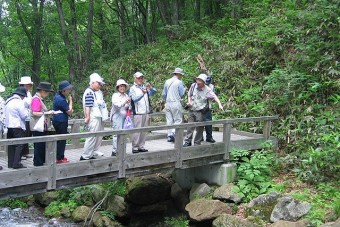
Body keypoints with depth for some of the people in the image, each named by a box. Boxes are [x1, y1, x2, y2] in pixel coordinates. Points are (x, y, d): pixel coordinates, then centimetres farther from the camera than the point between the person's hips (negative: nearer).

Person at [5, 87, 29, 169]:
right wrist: (26, 111, 6)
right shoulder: (19, 102, -13)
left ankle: (11, 163, 15)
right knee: (19, 145, -5)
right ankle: (17, 163, -10)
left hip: (9, 126, 8)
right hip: (18, 127, -8)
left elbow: (6, 114, 18)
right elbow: (24, 115, -12)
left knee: (11, 146, 12)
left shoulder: (8, 101, 13)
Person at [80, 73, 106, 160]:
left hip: (99, 117, 10)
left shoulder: (98, 92, 14)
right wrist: (87, 117, -24)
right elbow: (87, 106, -21)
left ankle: (94, 151, 34)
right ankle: (85, 156, -5)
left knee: (99, 135, 19)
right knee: (92, 137, -10)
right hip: (93, 118, -10)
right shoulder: (89, 93, -15)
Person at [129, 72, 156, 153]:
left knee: (144, 131, 8)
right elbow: (134, 98, -15)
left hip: (146, 112, 5)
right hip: (137, 113, -5)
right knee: (137, 131, -6)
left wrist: (150, 87, -16)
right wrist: (142, 93, -30)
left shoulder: (145, 86, 15)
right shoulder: (132, 88, 0)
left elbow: (153, 93, 4)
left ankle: (141, 146, 15)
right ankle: (135, 147, -1)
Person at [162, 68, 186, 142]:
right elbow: (182, 94, -6)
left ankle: (169, 135, 8)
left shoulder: (167, 81, 9)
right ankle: (173, 133, -15)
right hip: (176, 103, -5)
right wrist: (184, 89, 14)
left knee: (169, 120, 9)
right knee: (178, 120, 0)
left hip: (168, 103, 5)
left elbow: (163, 94, 12)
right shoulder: (179, 82, -7)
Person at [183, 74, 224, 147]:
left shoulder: (207, 90, -11)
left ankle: (197, 143, 13)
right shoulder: (193, 86, 0)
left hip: (200, 111, -3)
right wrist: (189, 102, -6)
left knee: (199, 128, 1)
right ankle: (187, 142, 13)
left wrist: (219, 104, -33)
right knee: (190, 126, 5)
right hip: (191, 110, 3)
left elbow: (214, 97, -18)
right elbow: (189, 95, 12)